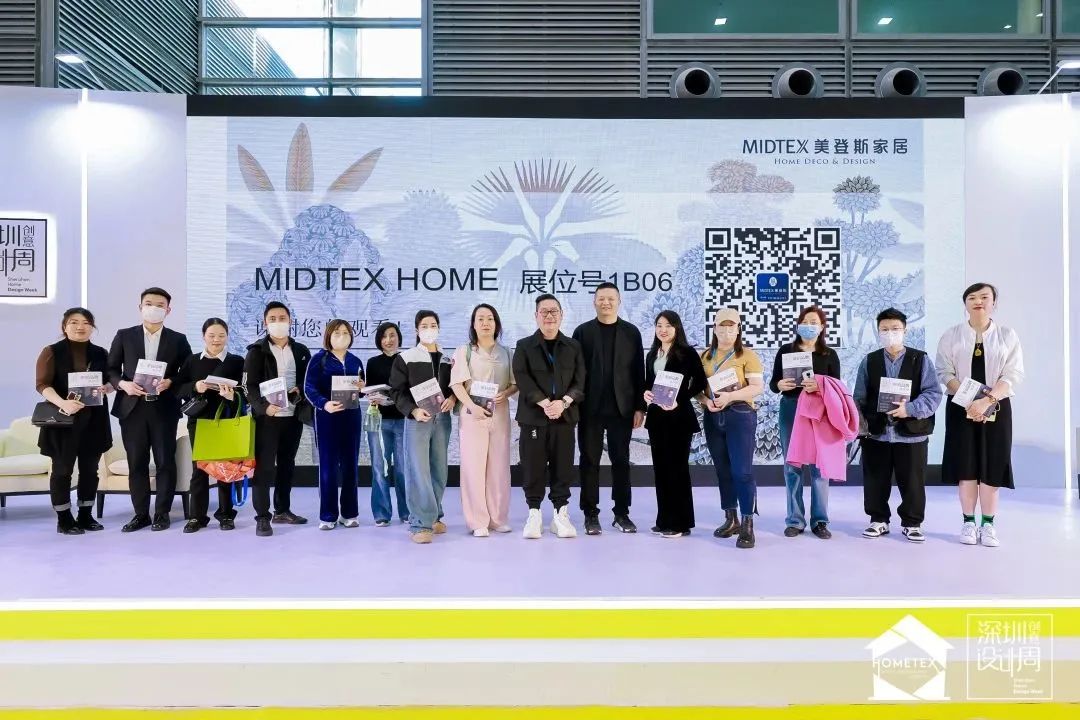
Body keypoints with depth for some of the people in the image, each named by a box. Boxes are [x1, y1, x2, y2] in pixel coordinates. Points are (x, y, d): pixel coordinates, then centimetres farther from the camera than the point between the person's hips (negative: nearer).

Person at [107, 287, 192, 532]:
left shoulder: (178, 339, 7)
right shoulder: (124, 336, 8)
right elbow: (111, 369, 8)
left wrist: (170, 382, -13)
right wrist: (123, 384, -11)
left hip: (164, 409, -1)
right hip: (132, 408, 1)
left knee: (165, 462, 2)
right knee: (136, 463, 6)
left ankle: (162, 513, 12)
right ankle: (141, 513, 15)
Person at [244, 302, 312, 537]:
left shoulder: (301, 351, 11)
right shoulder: (256, 350, -1)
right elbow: (250, 386, -8)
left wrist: (299, 390, -10)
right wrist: (264, 406, -25)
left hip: (293, 416, 4)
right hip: (267, 416, -4)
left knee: (287, 465, 12)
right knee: (264, 466, -4)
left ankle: (282, 511, 24)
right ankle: (263, 517, 3)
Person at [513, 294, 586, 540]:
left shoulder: (573, 346, 10)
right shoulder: (524, 346, 5)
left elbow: (580, 381, 2)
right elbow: (522, 379, -6)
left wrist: (563, 402, -14)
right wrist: (544, 403, -17)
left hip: (565, 416, 1)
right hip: (533, 416, -1)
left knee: (563, 467, 4)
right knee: (533, 467, 2)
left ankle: (560, 515, 14)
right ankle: (534, 515, 13)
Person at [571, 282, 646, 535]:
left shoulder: (631, 332, 6)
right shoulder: (582, 331, 3)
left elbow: (638, 372, 4)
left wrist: (640, 407, -1)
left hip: (621, 408, 1)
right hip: (590, 409, -1)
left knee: (621, 461, 6)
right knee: (590, 461, 5)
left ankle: (622, 513, 16)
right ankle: (591, 514, 13)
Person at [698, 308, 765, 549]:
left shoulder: (747, 355, -1)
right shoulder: (705, 356, 11)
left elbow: (758, 386, -10)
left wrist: (730, 396, -22)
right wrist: (706, 401, -11)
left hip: (740, 415, -5)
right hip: (713, 417, 5)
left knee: (742, 470, -9)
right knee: (723, 470, 11)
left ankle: (747, 525, -4)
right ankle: (731, 519, 21)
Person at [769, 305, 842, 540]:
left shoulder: (830, 354, 5)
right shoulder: (786, 351, 6)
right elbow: (773, 383, 4)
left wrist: (819, 386, -21)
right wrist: (780, 385, -19)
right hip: (790, 411, 1)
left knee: (819, 466, 0)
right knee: (792, 466, 3)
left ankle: (820, 520, 9)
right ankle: (795, 520, 10)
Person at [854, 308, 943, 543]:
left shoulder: (921, 360, 1)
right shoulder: (869, 361, 7)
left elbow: (933, 394, -7)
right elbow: (860, 398, 8)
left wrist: (910, 409, -21)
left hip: (911, 433, -2)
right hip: (876, 433, 2)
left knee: (912, 482, 6)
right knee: (875, 482, 9)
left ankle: (911, 523, 22)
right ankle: (879, 520, 24)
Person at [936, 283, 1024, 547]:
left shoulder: (1008, 335, 3)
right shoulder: (951, 335, 3)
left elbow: (1013, 374, -5)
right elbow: (944, 373, -3)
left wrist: (987, 400, -19)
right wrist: (969, 402, -16)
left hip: (996, 407, 0)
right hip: (961, 407, 0)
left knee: (991, 466, 1)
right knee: (966, 465, 1)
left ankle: (988, 524, 11)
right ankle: (968, 522, 10)